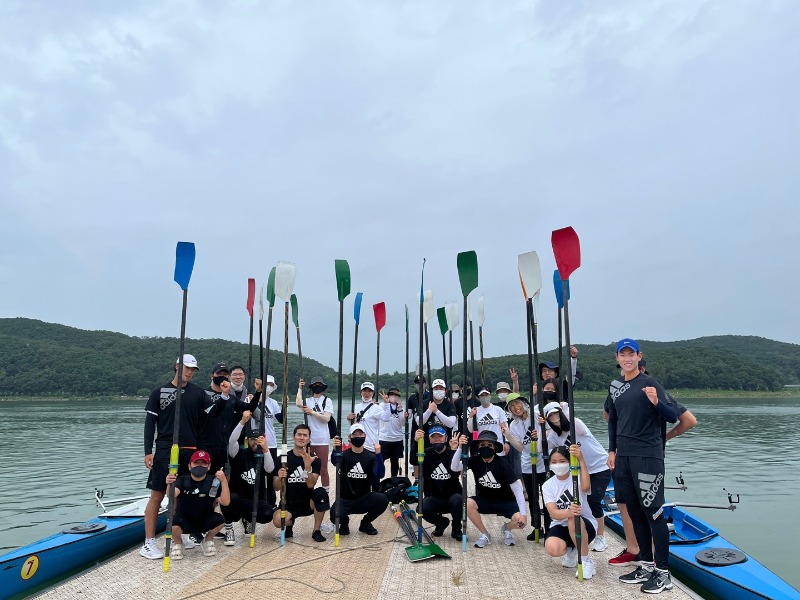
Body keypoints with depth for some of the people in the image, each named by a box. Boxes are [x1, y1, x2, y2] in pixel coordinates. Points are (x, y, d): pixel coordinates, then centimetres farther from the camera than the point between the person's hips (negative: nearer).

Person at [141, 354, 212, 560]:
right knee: (157, 496, -3)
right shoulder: (159, 392, 3)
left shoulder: (198, 392, 7)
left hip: (191, 451, 3)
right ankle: (149, 542, 5)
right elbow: (150, 423, 2)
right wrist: (148, 451, -4)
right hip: (164, 450, -2)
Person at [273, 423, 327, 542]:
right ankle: (290, 523, 9)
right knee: (277, 521, -31)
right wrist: (279, 478, -28)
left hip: (308, 502, 0)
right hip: (289, 503, 0)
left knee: (321, 493, -32)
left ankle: (316, 531, -11)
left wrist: (307, 466, -33)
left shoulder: (314, 460, -4)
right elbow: (276, 488, -5)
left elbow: (310, 485, -17)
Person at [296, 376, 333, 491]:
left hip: (322, 440, -2)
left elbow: (326, 418, -7)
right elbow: (299, 403, -14)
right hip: (308, 439, 2)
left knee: (323, 469, 1)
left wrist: (312, 412, -14)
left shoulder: (327, 400, 4)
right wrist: (300, 388, -8)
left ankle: (326, 492, 8)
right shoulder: (308, 401, 9)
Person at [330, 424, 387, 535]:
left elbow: (380, 475, -17)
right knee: (335, 517, -31)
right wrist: (335, 450, -51)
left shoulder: (371, 456, -1)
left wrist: (378, 455, -32)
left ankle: (365, 523, 4)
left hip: (364, 500, 2)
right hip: (345, 500, -1)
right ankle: (344, 523, 9)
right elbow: (335, 461, -29)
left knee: (383, 499, -26)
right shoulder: (344, 454, -5)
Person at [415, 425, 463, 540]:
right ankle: (441, 522, 8)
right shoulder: (427, 454, 1)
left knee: (457, 500, -34)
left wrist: (454, 450, -35)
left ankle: (456, 529, -3)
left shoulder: (453, 453, -6)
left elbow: (455, 472, -25)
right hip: (434, 498, 2)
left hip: (452, 496, -2)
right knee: (422, 509, -27)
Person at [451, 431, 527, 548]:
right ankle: (485, 535, -4)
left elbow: (517, 489, -19)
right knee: (468, 503, -28)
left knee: (521, 520, -28)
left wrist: (523, 513, -28)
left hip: (505, 502, -2)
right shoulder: (475, 460, -11)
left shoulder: (502, 464, -20)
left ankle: (507, 528, 11)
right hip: (484, 500, 2)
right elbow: (454, 468, -23)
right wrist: (460, 447, -36)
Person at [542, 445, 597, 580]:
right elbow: (553, 513, -21)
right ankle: (570, 550, 9)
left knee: (574, 519, -38)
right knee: (552, 548, -30)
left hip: (586, 525, -2)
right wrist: (568, 512, -43)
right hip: (560, 525, 2)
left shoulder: (577, 478, -12)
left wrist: (581, 460, -49)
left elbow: (585, 487, -39)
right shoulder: (548, 485, -5)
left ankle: (586, 562, -15)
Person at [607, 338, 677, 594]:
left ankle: (663, 573, 9)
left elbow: (672, 417, -12)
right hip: (623, 457, 6)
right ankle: (647, 565, 26)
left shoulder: (650, 383, -7)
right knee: (635, 512, 13)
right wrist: (612, 450, 15)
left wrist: (656, 402, -31)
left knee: (653, 512, -2)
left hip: (648, 456, -6)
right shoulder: (615, 386, 10)